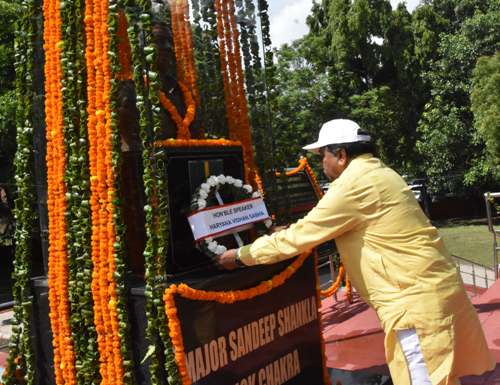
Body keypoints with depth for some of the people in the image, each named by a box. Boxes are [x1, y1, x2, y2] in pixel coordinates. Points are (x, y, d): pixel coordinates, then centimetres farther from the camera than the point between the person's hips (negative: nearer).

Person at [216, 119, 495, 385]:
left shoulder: (353, 184, -17)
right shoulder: (377, 173, 14)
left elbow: (299, 236, -15)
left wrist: (241, 255, -4)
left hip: (416, 297, -10)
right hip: (433, 286, 10)